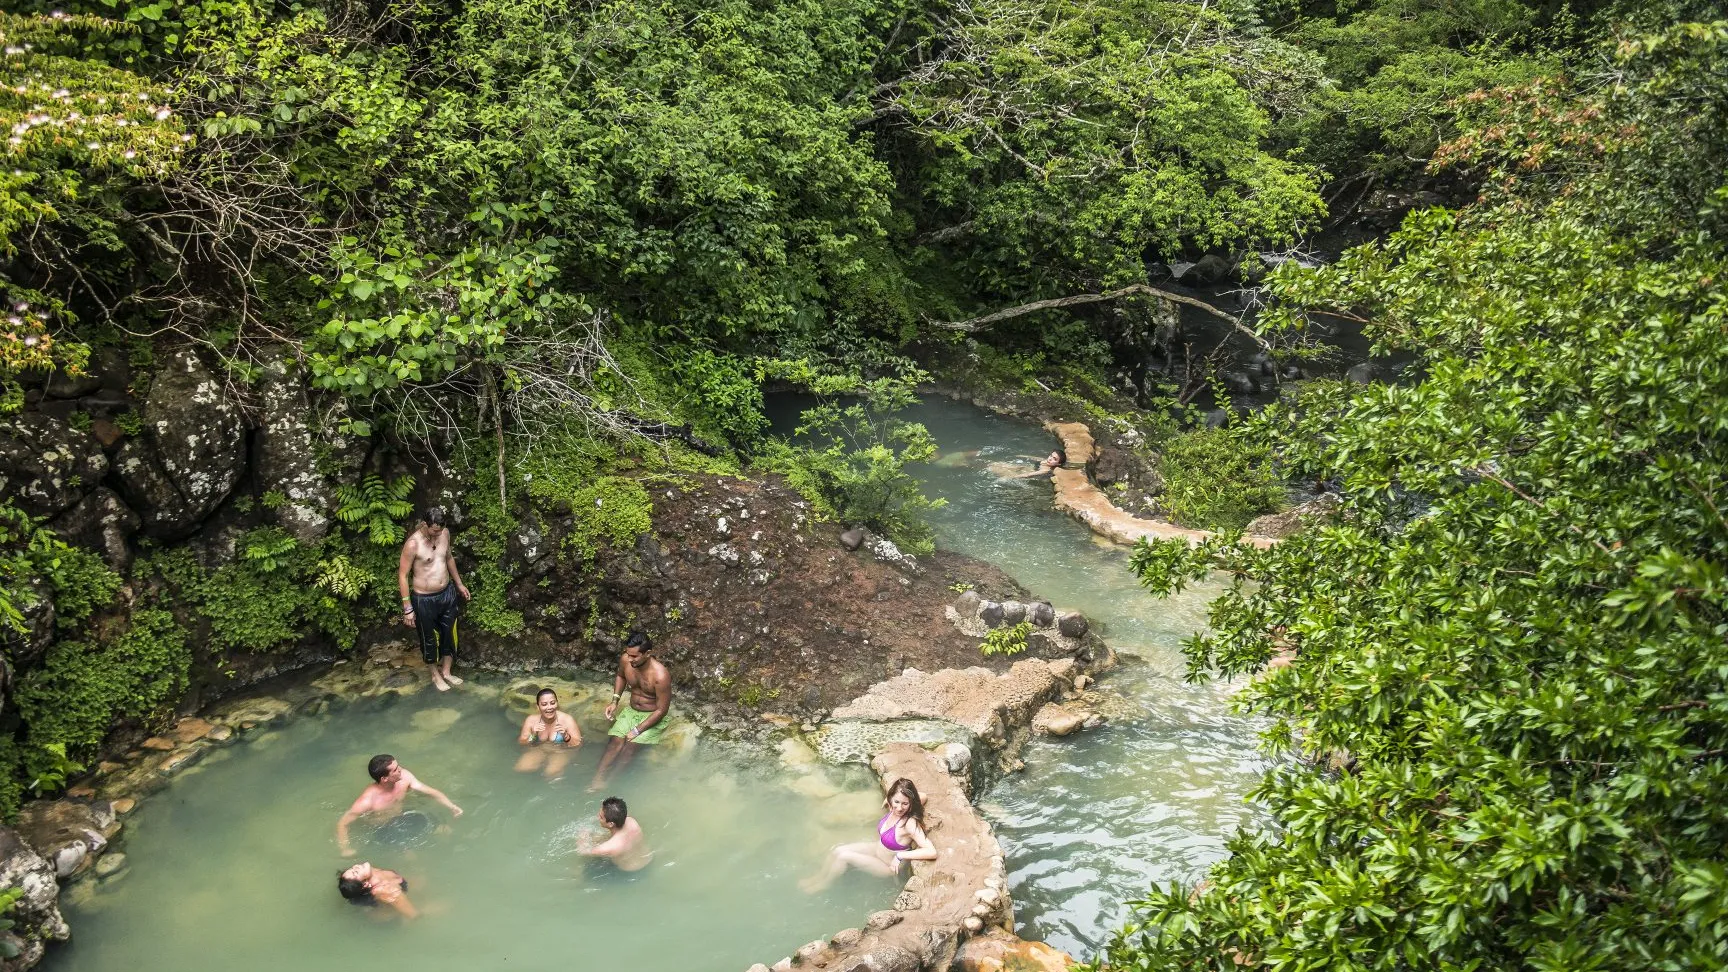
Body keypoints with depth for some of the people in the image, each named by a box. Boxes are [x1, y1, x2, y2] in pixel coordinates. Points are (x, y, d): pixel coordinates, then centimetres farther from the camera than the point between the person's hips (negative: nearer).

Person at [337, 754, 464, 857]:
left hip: (403, 817, 5)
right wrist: (345, 849, -33)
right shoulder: (367, 800, -33)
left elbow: (430, 792, -8)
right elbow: (342, 824, -23)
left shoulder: (404, 777, -19)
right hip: (383, 831, -5)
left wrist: (451, 806, -18)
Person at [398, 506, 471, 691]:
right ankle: (435, 675, 38)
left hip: (447, 593, 6)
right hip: (424, 600, -6)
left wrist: (459, 584, 20)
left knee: (449, 634, 19)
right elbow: (402, 575, -18)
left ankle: (446, 672, 40)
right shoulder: (413, 544, -25)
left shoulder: (444, 533, -7)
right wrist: (408, 608, -17)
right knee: (430, 639, 15)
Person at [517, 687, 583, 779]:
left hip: (561, 752, -3)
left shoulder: (567, 720, -12)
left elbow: (578, 745, -11)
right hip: (537, 751, 3)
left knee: (552, 773, -31)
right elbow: (520, 744, -3)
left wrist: (566, 737, -30)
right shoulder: (531, 720, -6)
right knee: (521, 768, -22)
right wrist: (532, 735, -22)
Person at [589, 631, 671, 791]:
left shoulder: (660, 676, -29)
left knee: (630, 746, -25)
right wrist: (615, 700, 0)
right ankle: (598, 779, -28)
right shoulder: (625, 660, -12)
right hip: (631, 710, 5)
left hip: (653, 717, -5)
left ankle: (609, 782, -21)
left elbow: (662, 710, -22)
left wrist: (637, 730, -22)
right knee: (615, 742, -19)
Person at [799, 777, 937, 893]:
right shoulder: (894, 809, -17)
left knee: (843, 856, -15)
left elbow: (931, 852, -43)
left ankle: (823, 884, 14)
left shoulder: (910, 823, -37)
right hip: (877, 848, 7)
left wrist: (900, 855, -36)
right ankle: (820, 876, 26)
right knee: (837, 850, -3)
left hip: (889, 867, -7)